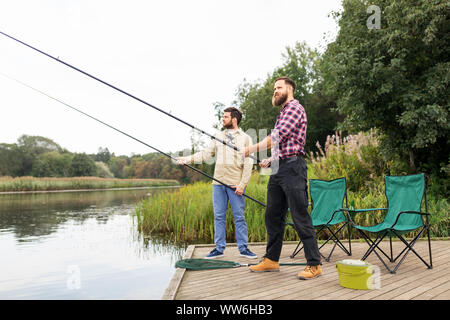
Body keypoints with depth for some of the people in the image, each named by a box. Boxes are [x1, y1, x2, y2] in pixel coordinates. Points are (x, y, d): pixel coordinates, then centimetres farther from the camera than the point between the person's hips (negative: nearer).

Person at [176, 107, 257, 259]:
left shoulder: (245, 138, 1)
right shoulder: (218, 137, 14)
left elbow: (248, 163, -4)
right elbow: (206, 153, 9)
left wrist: (242, 184, -12)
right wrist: (189, 158, -6)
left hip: (235, 184, -4)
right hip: (218, 183, 4)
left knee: (239, 217, 1)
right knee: (219, 216, 7)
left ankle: (243, 248, 13)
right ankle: (219, 248, 16)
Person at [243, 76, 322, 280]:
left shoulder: (295, 108, -4)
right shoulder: (283, 112, 25)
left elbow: (277, 136, -16)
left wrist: (253, 148, -11)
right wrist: (270, 160, 13)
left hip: (292, 168, -10)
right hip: (278, 169, 10)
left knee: (300, 217, -8)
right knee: (273, 216, 11)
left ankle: (314, 265, 0)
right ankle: (271, 260, 21)